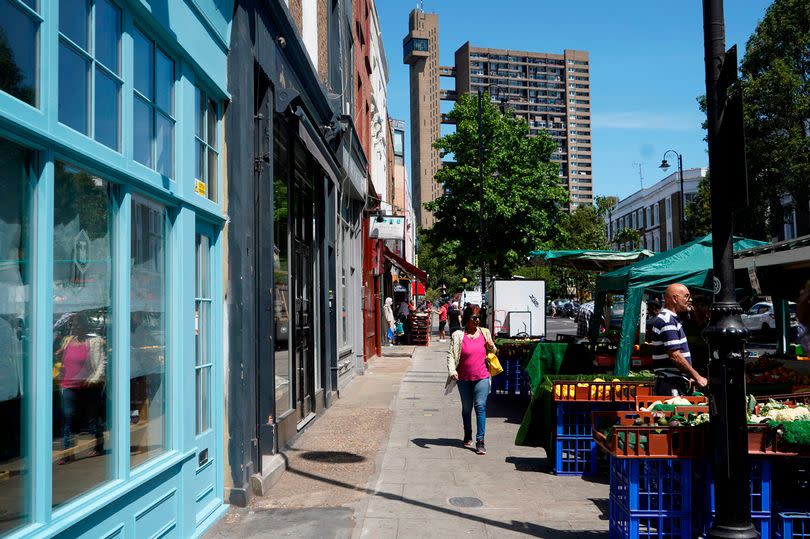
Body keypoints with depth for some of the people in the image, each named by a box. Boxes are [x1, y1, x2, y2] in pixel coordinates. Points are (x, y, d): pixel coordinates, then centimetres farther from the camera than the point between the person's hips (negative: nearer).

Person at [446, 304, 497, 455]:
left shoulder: (484, 333, 4)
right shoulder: (458, 335, -5)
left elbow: (493, 351, 17)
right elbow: (451, 354, -7)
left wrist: (492, 347, -7)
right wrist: (452, 371, -21)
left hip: (482, 377, 0)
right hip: (464, 378, 0)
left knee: (480, 407, -10)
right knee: (466, 408, 15)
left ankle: (480, 440, -7)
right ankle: (468, 435, 35)